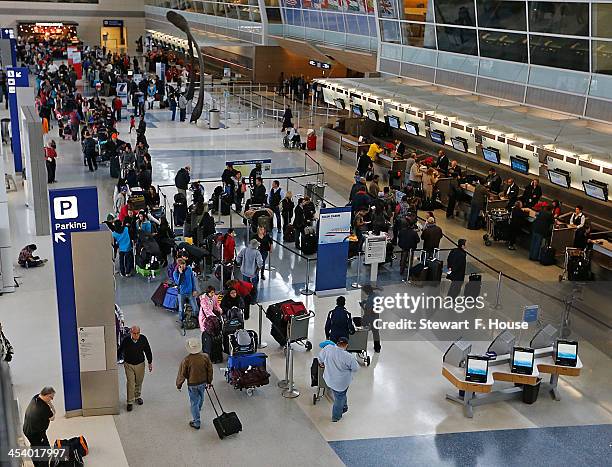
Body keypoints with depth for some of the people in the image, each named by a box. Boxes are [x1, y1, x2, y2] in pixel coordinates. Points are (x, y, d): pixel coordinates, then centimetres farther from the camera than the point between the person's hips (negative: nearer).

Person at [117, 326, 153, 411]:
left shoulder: (143, 339, -13)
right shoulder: (126, 340, -18)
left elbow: (148, 351, 0)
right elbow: (120, 351, -4)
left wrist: (150, 362, 6)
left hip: (140, 364, 2)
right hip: (129, 364, -2)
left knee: (139, 382, 17)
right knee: (130, 383, -3)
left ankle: (137, 396, 40)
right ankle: (130, 402, 7)